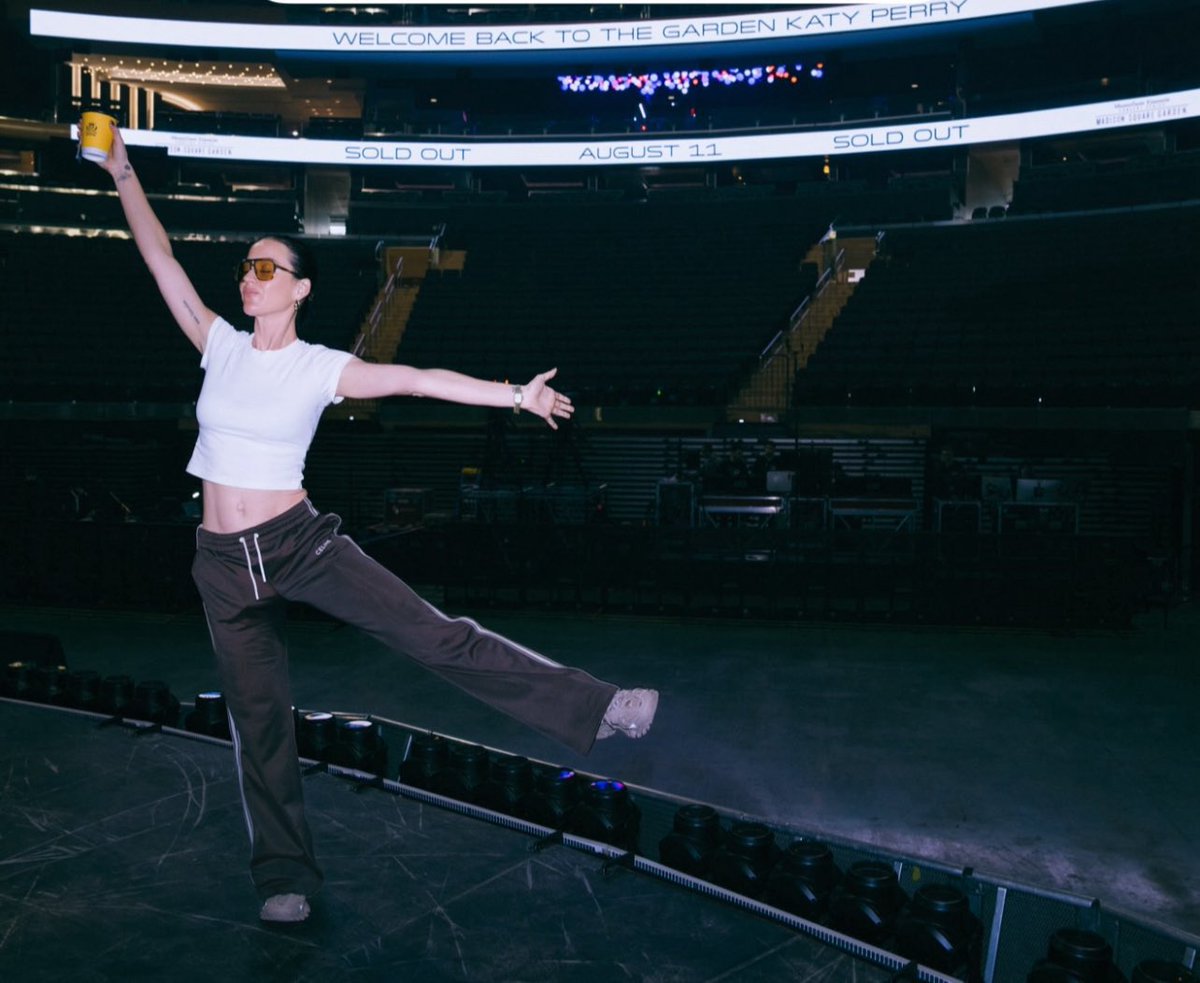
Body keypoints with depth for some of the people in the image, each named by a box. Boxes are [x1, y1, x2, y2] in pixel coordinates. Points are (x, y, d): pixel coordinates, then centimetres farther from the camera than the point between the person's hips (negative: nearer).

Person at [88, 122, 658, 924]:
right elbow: (160, 258, 6)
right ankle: (284, 878, 22)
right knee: (258, 716, 9)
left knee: (431, 632, -11)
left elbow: (418, 379, -12)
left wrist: (513, 394, -17)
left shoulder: (323, 369, -5)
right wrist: (124, 173, 5)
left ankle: (597, 710, -8)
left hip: (301, 542, -3)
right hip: (225, 563, 3)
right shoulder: (221, 345, 4)